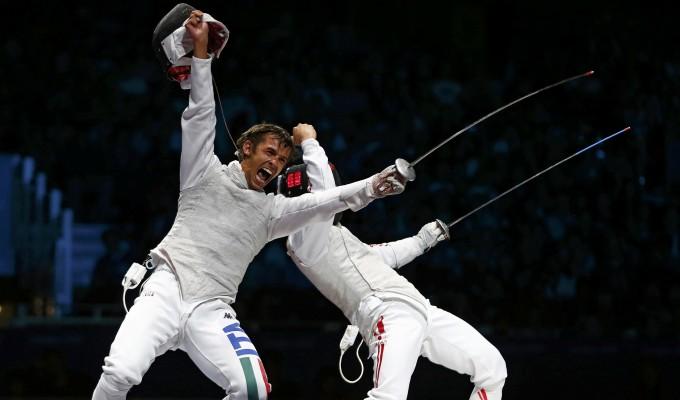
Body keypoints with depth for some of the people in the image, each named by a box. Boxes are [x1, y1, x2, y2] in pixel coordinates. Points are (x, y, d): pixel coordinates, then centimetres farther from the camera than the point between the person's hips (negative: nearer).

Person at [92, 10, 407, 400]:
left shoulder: (272, 210, 18)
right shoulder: (207, 174, 11)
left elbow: (325, 201, 5)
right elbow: (201, 112, 2)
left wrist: (372, 186, -11)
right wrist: (201, 50, -7)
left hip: (211, 312, 3)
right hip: (166, 292, -3)